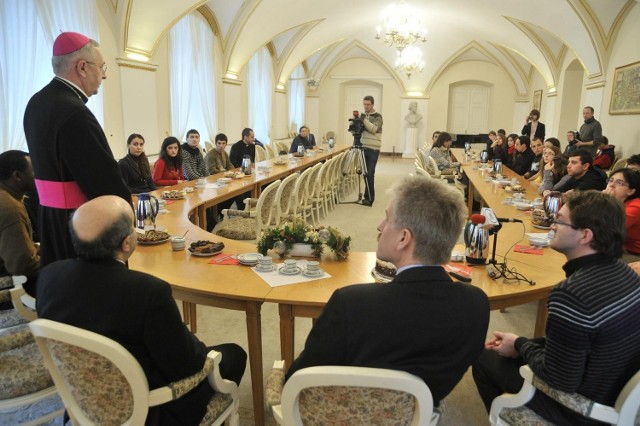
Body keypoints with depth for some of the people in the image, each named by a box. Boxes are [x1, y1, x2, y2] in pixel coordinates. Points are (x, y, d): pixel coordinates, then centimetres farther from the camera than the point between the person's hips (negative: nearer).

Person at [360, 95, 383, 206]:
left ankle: (369, 197, -3)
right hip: (363, 147, 5)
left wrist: (364, 120, -25)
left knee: (370, 174, -8)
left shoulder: (377, 116, -4)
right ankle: (368, 196, 16)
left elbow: (374, 129, -19)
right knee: (365, 173, 7)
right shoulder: (362, 115, 14)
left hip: (373, 149, -5)